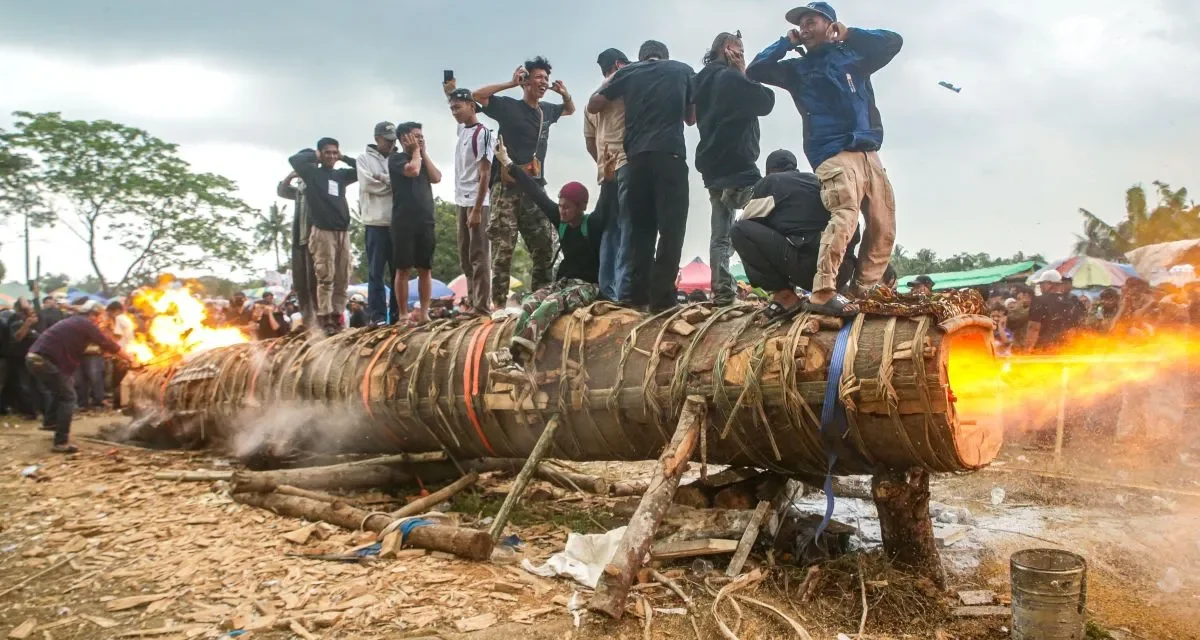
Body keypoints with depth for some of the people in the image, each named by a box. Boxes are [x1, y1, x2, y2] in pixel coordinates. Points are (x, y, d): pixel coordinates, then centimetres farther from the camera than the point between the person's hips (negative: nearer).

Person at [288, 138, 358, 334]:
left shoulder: (341, 175, 18)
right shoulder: (312, 172, 6)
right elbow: (294, 160, -8)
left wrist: (344, 158, 14)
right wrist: (314, 156, 6)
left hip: (343, 232, 5)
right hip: (323, 231, -5)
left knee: (342, 278, 1)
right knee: (326, 276, -10)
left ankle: (336, 315, 6)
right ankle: (325, 318, -10)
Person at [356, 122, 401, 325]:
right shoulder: (364, 158, 7)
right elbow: (369, 185, -7)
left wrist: (383, 179, -9)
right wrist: (393, 181, -2)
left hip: (397, 222, 3)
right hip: (376, 222, -3)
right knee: (376, 271, -1)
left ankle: (397, 313, 12)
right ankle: (378, 315, 0)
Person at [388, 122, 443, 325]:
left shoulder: (423, 160, 21)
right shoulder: (396, 158, 3)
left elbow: (436, 177, 4)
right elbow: (412, 170, -17)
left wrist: (424, 153, 7)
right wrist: (416, 151, 0)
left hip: (426, 221, 5)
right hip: (404, 221, -5)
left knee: (425, 269, 3)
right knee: (403, 269, -3)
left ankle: (424, 312, 6)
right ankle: (404, 314, 0)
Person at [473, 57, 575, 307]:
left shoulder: (547, 110, 17)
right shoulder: (509, 106, 0)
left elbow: (570, 110, 35)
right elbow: (476, 96, -10)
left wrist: (565, 93, 14)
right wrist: (510, 83, -9)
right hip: (508, 187, -6)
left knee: (544, 249, 3)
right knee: (503, 249, -10)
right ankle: (499, 304, -9)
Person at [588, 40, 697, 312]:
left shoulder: (628, 72, 16)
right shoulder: (684, 71, 16)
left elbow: (593, 106, 20)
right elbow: (691, 118, 21)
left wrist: (609, 81, 33)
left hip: (637, 156, 3)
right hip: (671, 153, -2)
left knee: (641, 228, 9)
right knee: (671, 227, -4)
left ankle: (638, 294, 3)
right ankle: (661, 296, -13)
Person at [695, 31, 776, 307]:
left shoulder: (703, 80, 17)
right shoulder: (731, 77, -8)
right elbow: (766, 102, -6)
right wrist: (743, 73, 6)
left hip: (713, 168, 9)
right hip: (737, 167, -9)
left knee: (721, 235, 5)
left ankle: (722, 292, 1)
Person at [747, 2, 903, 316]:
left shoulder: (852, 56, 21)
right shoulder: (797, 68, 18)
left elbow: (893, 42, 13)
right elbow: (755, 71, 10)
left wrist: (849, 34, 8)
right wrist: (786, 43, 11)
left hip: (869, 153, 5)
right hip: (833, 155, -4)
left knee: (884, 227, 0)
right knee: (845, 215, -28)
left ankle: (864, 291, 6)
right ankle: (823, 294, -38)